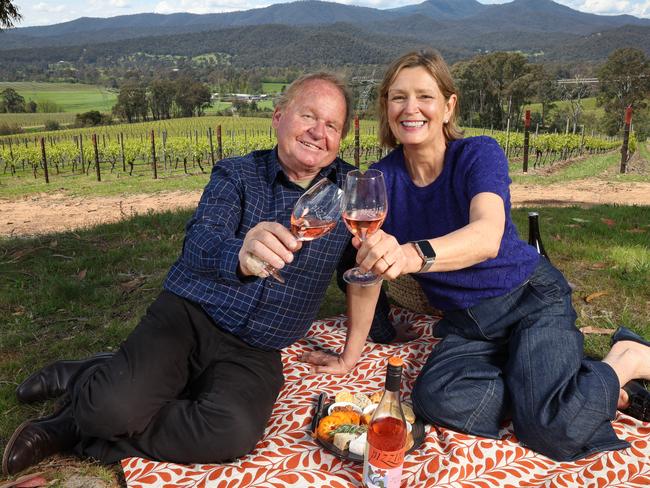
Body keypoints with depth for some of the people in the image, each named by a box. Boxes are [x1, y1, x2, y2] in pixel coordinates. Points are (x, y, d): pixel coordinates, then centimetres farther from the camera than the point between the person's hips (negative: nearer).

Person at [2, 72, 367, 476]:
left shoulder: (350, 187, 3)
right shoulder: (235, 175, -2)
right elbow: (199, 243, -20)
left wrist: (351, 352, 4)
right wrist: (239, 255, -44)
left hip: (255, 352, 2)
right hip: (188, 316, -1)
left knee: (234, 433, -29)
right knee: (115, 407, -28)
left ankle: (78, 430, -6)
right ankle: (81, 382, 11)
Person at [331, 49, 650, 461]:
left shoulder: (480, 154, -17)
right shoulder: (380, 180, -6)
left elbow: (488, 235, -37)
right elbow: (366, 270, -4)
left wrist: (413, 254, -57)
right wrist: (350, 355, -5)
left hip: (531, 299, -4)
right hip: (466, 323, 4)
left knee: (552, 429, -25)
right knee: (434, 399, -26)